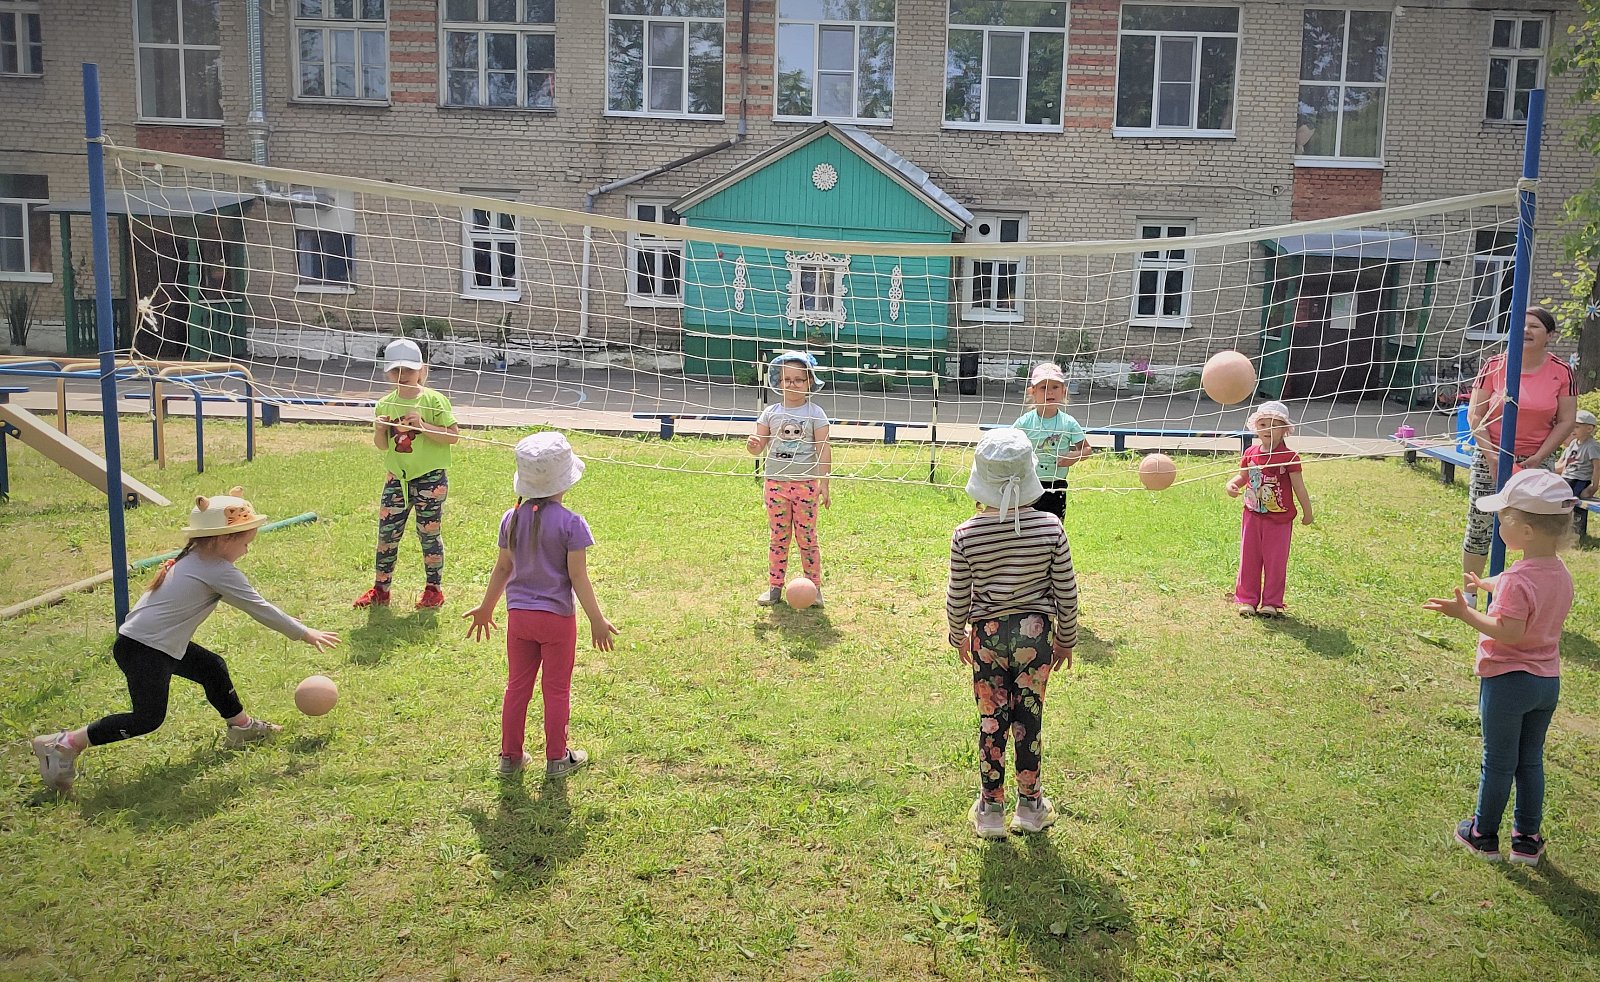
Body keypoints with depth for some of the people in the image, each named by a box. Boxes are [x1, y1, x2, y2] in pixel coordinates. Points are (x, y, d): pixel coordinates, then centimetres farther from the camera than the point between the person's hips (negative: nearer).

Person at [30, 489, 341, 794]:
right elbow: (260, 609, -13)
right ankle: (65, 744, -1)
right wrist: (305, 634, -6)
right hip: (143, 649, -10)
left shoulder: (193, 558, 8)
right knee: (148, 718, -6)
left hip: (162, 643, 10)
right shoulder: (219, 572, -17)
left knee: (212, 667, 17)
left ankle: (241, 725, 30)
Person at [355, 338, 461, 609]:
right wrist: (379, 430, -9)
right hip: (396, 478, 5)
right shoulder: (385, 404, 7)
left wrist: (422, 426, -23)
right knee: (386, 533, 7)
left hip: (430, 478, -5)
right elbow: (382, 446, 13)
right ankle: (380, 589, 20)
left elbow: (453, 435, -12)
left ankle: (434, 589, 17)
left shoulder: (433, 400, -7)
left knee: (429, 534, 3)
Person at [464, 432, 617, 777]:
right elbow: (578, 577, -15)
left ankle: (510, 756, 26)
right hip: (557, 618, -4)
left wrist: (486, 608, 19)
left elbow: (503, 569, 6)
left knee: (517, 686, 16)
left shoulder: (511, 519, -1)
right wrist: (596, 620, -9)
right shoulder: (571, 523, -16)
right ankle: (556, 758, 21)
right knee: (556, 690, 10)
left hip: (518, 616, 4)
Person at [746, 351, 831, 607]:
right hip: (776, 482, 2)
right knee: (778, 537, 7)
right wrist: (752, 444, -18)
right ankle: (775, 586, 15)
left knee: (806, 537, 2)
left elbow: (824, 450, -4)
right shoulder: (771, 413, 5)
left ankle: (814, 586, 11)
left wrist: (824, 484, -9)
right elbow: (759, 448, 7)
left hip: (805, 483, -2)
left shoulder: (815, 413, -1)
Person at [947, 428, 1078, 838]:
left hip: (987, 635, 0)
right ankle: (1031, 806, 29)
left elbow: (957, 598, -4)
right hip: (1036, 633, 1)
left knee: (991, 723, 12)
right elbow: (1067, 592, -4)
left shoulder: (966, 535, -14)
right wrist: (1067, 639, 11)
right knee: (1029, 720, 14)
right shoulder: (1050, 527, -13)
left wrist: (957, 636, 15)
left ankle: (990, 811, 24)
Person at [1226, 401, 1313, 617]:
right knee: (1249, 559, 10)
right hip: (1252, 516, 4)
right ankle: (1247, 599, 21)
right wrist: (1232, 484, -6)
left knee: (1275, 562, 6)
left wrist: (1307, 512, 0)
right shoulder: (1251, 454, 1)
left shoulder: (1289, 457, -11)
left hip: (1279, 519, -4)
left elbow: (1299, 487, -5)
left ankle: (1272, 602, 17)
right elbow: (1243, 476, 15)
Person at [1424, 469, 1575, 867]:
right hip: (1548, 681, 7)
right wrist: (1489, 585, 25)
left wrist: (1464, 613, -26)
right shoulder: (1560, 573, 0)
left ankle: (1483, 835, 22)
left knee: (1498, 762, 8)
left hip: (1507, 681, -7)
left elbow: (1509, 632, -28)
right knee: (1531, 760, 18)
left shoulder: (1517, 579, -25)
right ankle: (1528, 840, 26)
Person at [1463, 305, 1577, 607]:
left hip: (1537, 462, 0)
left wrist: (1537, 459, -9)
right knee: (1479, 529, 3)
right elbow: (1474, 415, -3)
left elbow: (1566, 422, 0)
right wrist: (1491, 456, -11)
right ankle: (1469, 593, 18)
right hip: (1491, 460, 0)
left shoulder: (1563, 373, -2)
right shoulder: (1494, 366, -3)